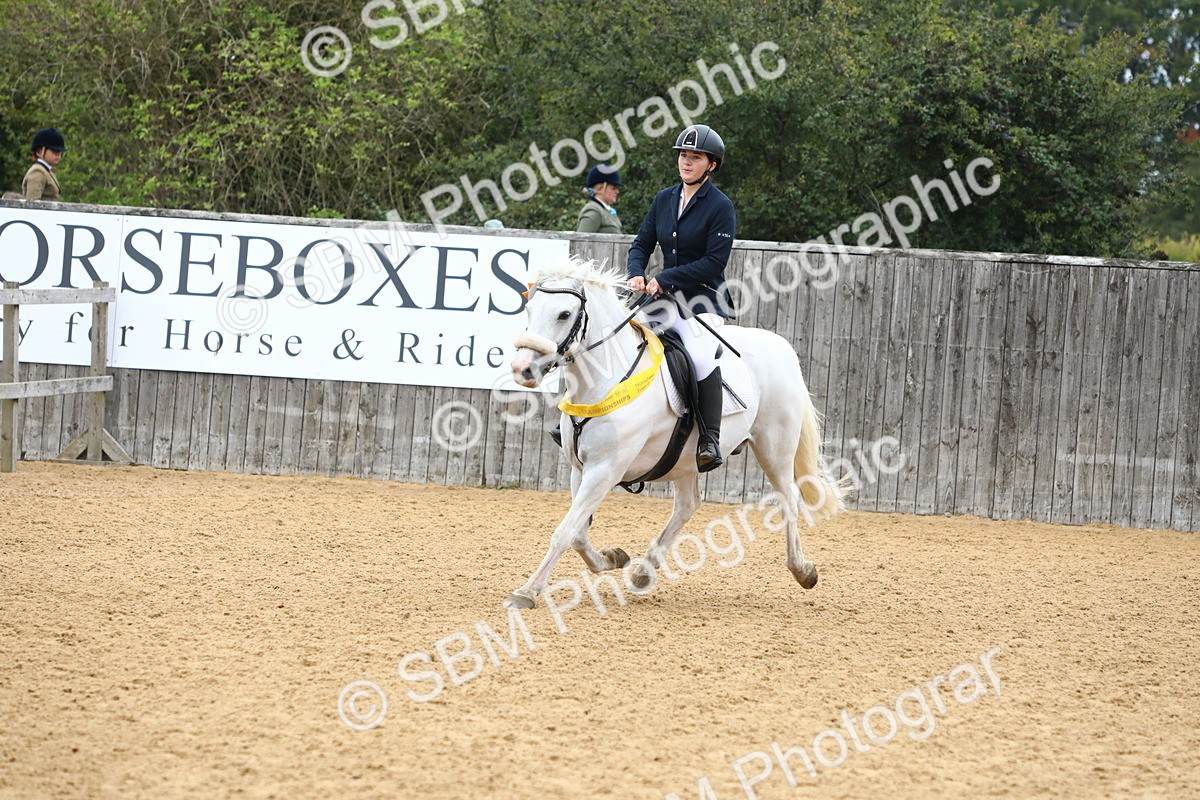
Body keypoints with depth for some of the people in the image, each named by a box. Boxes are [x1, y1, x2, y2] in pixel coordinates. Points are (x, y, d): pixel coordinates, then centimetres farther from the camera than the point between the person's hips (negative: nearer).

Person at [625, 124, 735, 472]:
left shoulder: (720, 207, -8)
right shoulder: (664, 199, 10)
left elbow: (714, 262, -15)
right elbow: (642, 244, 11)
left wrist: (665, 280, -19)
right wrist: (636, 274, -11)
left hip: (704, 299, -7)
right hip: (665, 298, 7)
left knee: (701, 355, -32)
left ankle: (710, 440, -31)